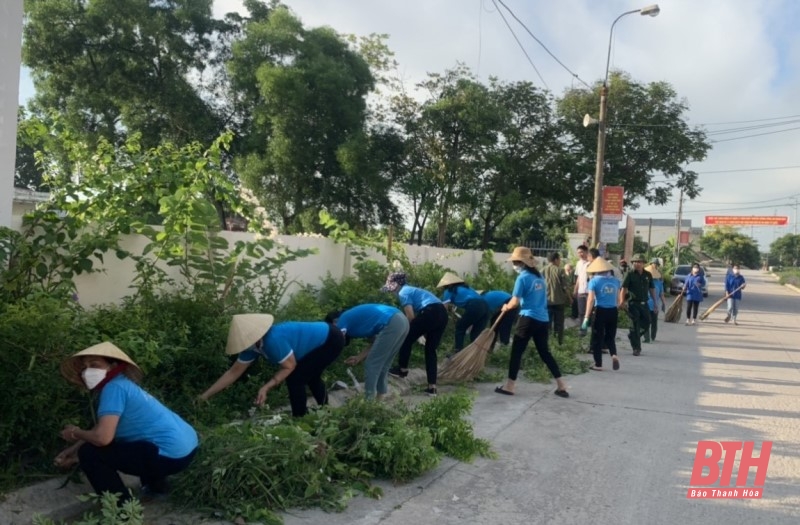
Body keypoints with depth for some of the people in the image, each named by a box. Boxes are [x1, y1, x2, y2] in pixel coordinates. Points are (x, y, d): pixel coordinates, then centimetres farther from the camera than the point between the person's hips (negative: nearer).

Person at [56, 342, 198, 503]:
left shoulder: (113, 387, -13)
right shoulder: (123, 385, 15)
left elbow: (102, 437, -21)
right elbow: (100, 428, 25)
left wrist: (76, 433, -1)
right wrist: (70, 451, 17)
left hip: (171, 455, -10)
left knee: (89, 453, -4)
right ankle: (156, 484, 35)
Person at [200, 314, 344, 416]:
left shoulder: (273, 340, -33)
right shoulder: (253, 344, -5)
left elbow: (289, 367, -20)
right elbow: (234, 372, 1)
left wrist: (266, 388, -25)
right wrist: (205, 396, 0)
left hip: (331, 341, -9)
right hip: (322, 338, 9)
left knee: (294, 379, -11)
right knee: (308, 375, 27)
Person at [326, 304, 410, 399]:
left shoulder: (343, 320, 8)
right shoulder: (354, 318, 30)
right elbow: (375, 342, 28)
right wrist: (359, 358, 23)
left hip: (391, 324, -9)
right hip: (402, 321, 9)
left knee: (371, 365, 3)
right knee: (382, 364, 21)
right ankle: (380, 398, 28)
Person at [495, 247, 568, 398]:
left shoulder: (522, 278, -10)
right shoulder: (540, 276, 11)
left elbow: (515, 302, -10)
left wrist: (506, 307, 11)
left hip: (529, 319, -7)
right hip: (543, 319, 7)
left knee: (516, 351, 2)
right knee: (545, 352, 15)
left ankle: (510, 386, 5)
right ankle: (561, 386, 15)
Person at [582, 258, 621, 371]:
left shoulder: (594, 280, -7)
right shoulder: (615, 280, 6)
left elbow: (591, 299, -14)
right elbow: (617, 296, 18)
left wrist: (586, 317, -15)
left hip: (600, 311, -4)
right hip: (613, 311, 4)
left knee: (597, 338, 8)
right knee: (610, 337, 18)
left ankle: (598, 364, 10)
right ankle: (614, 355, -8)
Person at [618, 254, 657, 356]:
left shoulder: (648, 275, 9)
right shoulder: (630, 274, -4)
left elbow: (652, 289, 17)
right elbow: (623, 288, -10)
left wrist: (654, 302, 13)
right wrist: (622, 301, -22)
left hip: (644, 304, 5)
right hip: (633, 303, -5)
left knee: (646, 324, 7)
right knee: (635, 325, -3)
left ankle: (632, 336, 33)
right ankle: (636, 348, 3)